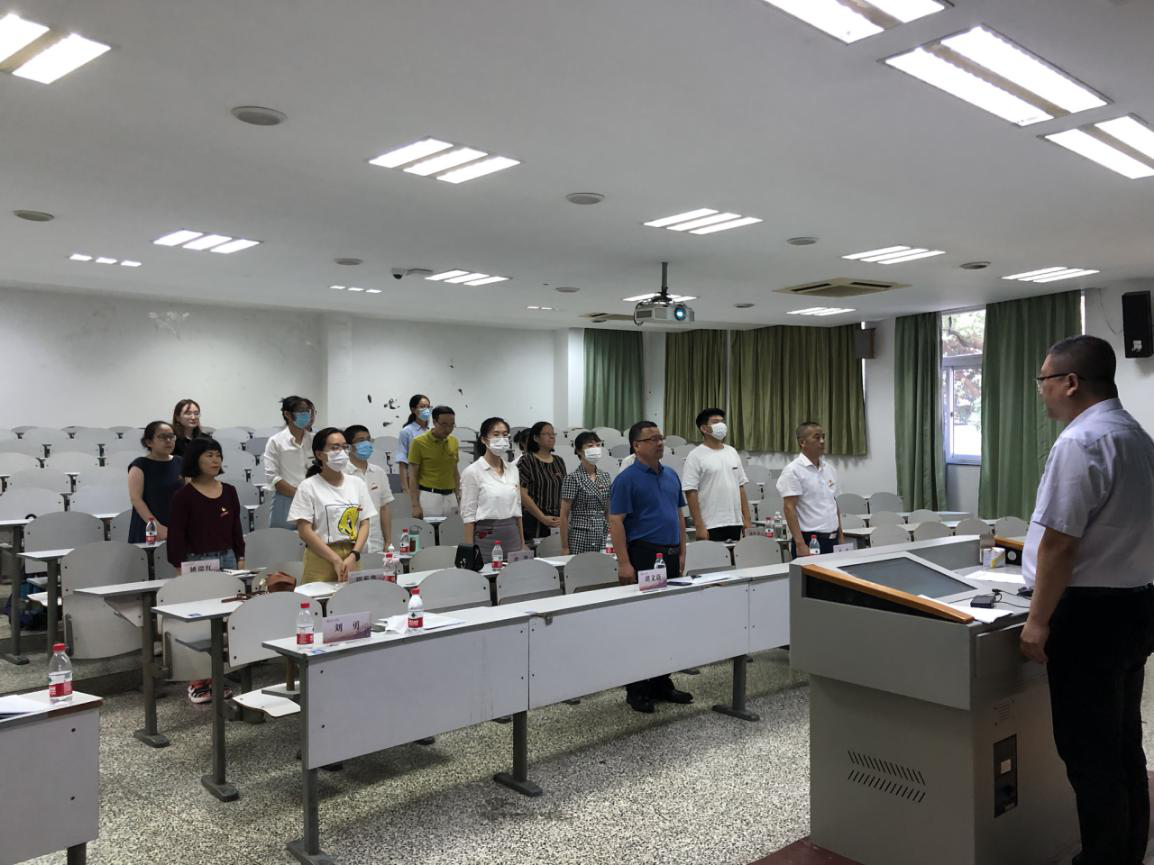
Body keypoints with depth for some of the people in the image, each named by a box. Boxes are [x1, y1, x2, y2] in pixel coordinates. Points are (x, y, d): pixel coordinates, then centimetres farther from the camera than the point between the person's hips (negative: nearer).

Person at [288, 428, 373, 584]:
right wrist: (336, 559, -12)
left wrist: (353, 556, -8)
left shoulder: (357, 483, 10)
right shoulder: (308, 487, -2)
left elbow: (364, 524, 7)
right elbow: (304, 531, -8)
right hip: (321, 558, -3)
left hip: (352, 557, 3)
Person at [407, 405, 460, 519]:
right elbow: (413, 475, -7)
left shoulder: (453, 441, 9)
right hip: (428, 496, -5)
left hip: (450, 497, 5)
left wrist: (458, 497, 12)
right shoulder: (419, 442, -7)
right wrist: (415, 505, -14)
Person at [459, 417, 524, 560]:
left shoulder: (513, 469, 9)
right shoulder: (472, 471, -8)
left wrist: (522, 544, 11)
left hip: (512, 535, 5)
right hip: (486, 536, -5)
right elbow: (468, 515, -9)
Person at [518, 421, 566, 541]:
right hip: (534, 522, -5)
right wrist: (543, 518, -12)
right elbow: (522, 494, -9)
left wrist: (563, 517, 0)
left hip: (558, 522, 5)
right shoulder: (526, 461, -3)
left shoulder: (559, 462, 15)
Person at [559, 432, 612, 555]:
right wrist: (565, 546, -9)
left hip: (603, 537, 5)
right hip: (581, 538, -5)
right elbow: (564, 515, -7)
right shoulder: (573, 478, -7)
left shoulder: (605, 476, 10)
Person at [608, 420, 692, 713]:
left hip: (670, 555, 7)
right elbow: (616, 522, -13)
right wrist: (624, 563, -18)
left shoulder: (672, 475, 12)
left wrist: (682, 551, 11)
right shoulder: (627, 479, -9)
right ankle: (636, 689, 8)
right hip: (643, 556, -7)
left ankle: (662, 683, 23)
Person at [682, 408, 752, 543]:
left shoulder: (732, 453, 13)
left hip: (735, 523, 6)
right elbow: (691, 492, -11)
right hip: (711, 526, -6)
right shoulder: (696, 456, -7)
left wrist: (747, 519, 8)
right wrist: (699, 526, -16)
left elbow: (741, 487, 15)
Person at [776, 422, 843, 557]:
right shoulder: (793, 471, -10)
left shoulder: (829, 469, 13)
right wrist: (800, 544, -21)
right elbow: (789, 508, -15)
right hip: (809, 541, -7)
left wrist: (841, 537, 15)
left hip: (832, 540, 7)